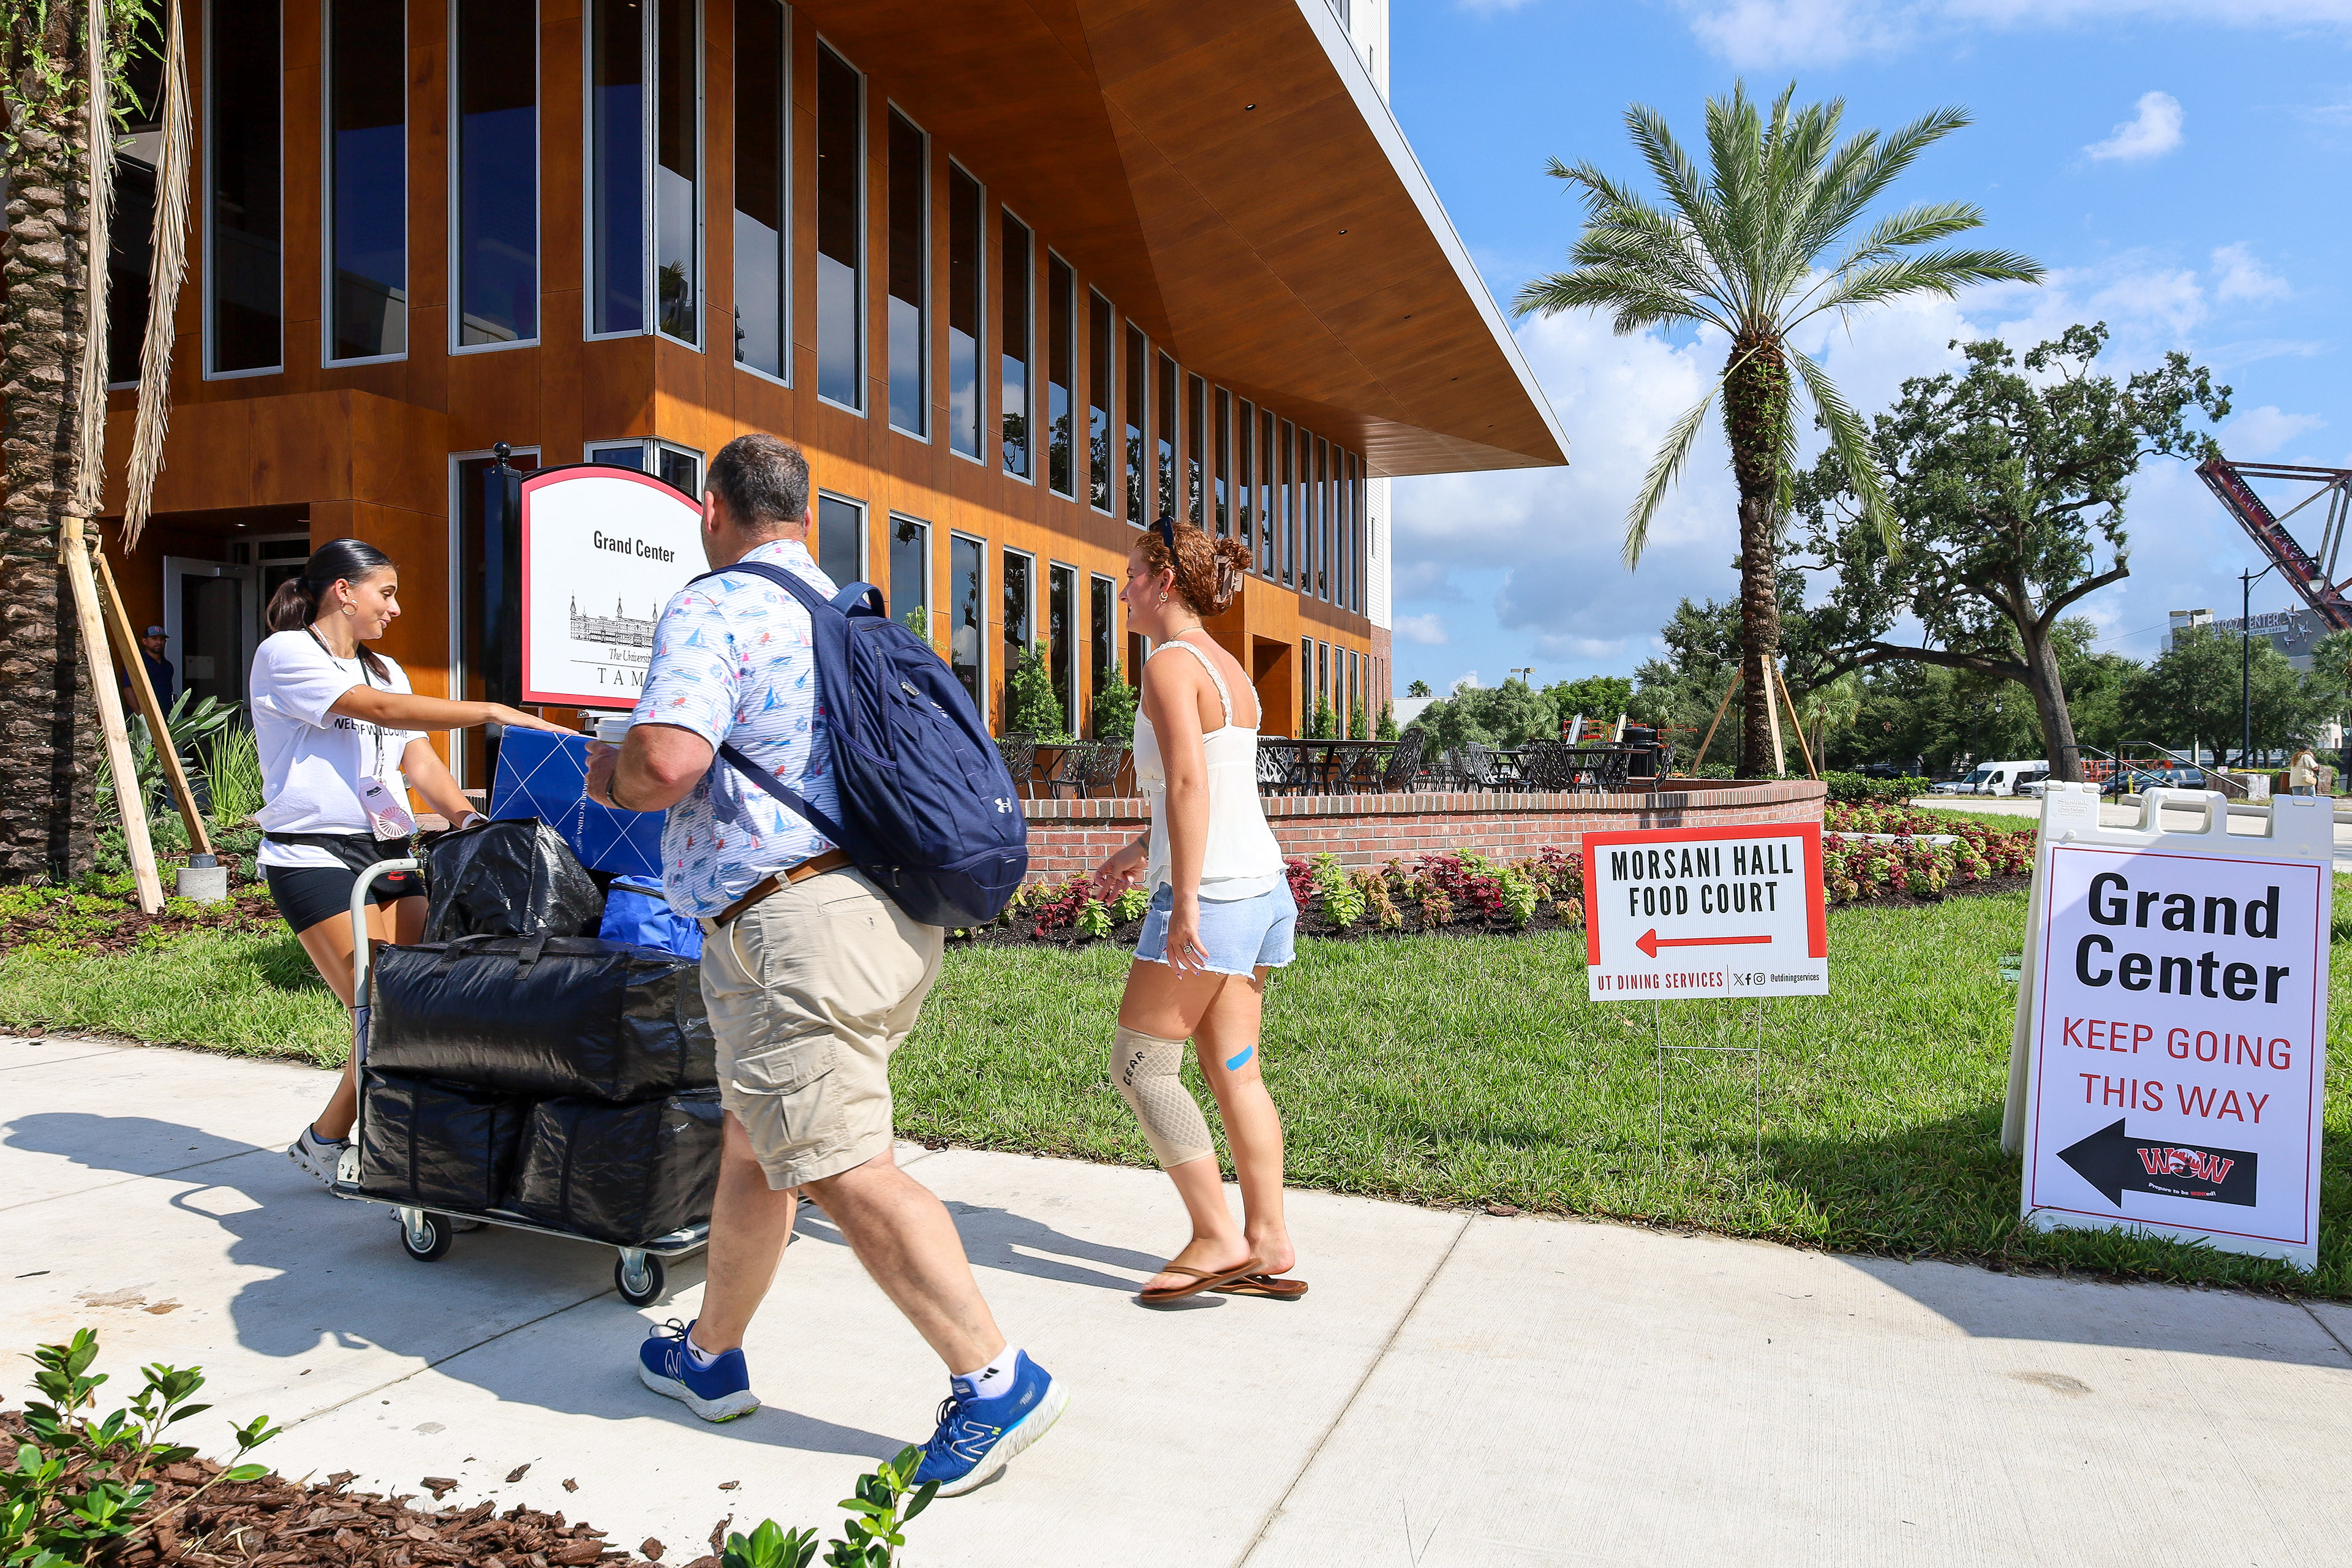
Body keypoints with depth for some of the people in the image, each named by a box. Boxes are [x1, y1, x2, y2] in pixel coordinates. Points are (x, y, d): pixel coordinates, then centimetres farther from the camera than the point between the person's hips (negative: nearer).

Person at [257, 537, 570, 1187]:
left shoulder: (385, 669, 21)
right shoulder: (285, 654, -3)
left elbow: (417, 758, 10)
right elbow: (381, 710, -18)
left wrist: (468, 818, -8)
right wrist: (491, 713, -22)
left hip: (388, 851, 7)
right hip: (315, 855, -7)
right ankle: (326, 1143, 4)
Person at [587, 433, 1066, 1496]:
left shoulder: (712, 611, -6)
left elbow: (667, 760, -22)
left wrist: (610, 777, 2)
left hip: (795, 926, -10)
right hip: (894, 917, 10)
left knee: (843, 1172, -6)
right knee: (756, 1145, 21)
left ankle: (996, 1380, -3)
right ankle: (710, 1357, 36)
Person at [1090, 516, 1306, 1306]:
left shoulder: (1171, 663, -9)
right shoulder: (1228, 666, 18)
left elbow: (1188, 784, -20)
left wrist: (1183, 903, -22)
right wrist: (1141, 851, 31)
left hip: (1209, 888, -9)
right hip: (1261, 884, 9)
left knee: (1140, 1061, 2)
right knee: (1233, 1069, 10)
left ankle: (1218, 1237, 4)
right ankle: (1269, 1246, 14)